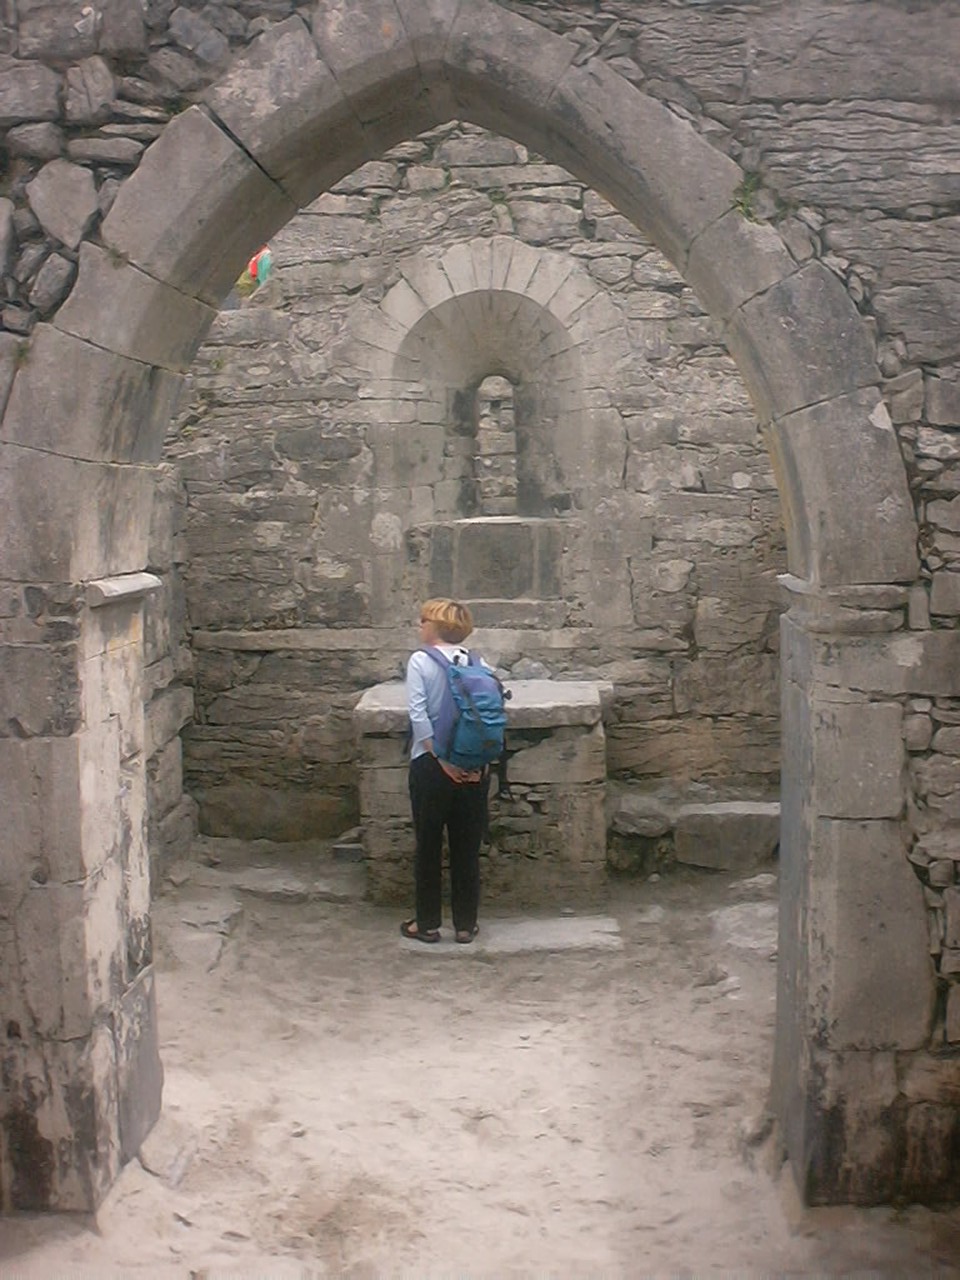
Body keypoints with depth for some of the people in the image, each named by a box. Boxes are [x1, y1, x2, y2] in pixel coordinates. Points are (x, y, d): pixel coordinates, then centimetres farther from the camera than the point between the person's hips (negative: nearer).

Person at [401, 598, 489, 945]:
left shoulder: (420, 661, -7)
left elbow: (418, 714, -15)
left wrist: (442, 760, -12)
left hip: (431, 764, -3)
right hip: (473, 767, 3)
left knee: (428, 845, 9)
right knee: (467, 846, 10)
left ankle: (427, 923, 16)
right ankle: (465, 925, 16)